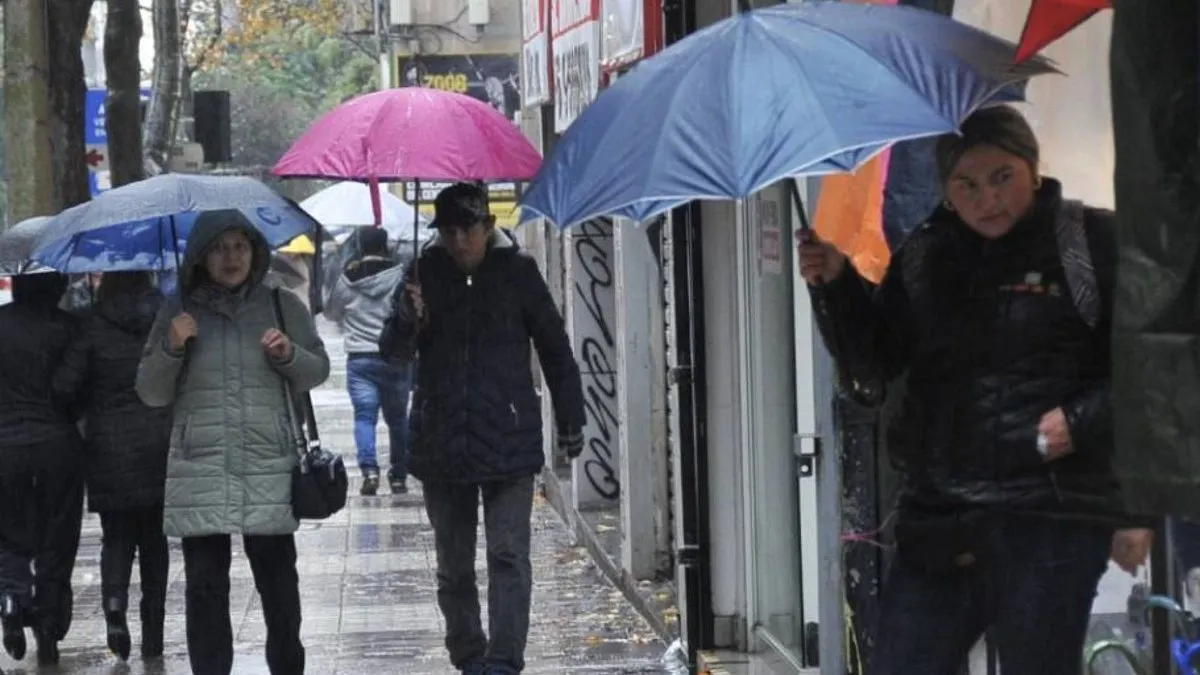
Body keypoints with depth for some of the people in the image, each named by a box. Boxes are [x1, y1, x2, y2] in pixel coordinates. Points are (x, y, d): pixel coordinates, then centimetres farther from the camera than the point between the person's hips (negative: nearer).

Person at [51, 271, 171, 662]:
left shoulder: (94, 326, -8)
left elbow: (64, 385, -12)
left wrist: (90, 406, 8)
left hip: (110, 451, -2)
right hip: (160, 448, 2)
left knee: (117, 537, 11)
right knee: (154, 540, 13)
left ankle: (115, 600, -15)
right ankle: (153, 636, 14)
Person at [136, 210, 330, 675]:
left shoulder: (282, 306, 8)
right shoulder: (178, 313, 8)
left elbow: (318, 372, 11)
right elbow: (152, 394, 9)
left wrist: (289, 354, -9)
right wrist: (171, 348, -9)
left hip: (268, 471, 0)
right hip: (199, 472, 1)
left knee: (278, 579, -1)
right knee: (205, 584, 1)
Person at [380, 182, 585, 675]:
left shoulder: (517, 272, -1)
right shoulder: (425, 274, 2)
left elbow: (554, 348, 7)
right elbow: (395, 352, -2)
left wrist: (571, 421, 8)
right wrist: (407, 320, -24)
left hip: (508, 440, -2)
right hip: (441, 442, 2)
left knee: (509, 555, -10)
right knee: (453, 565, 11)